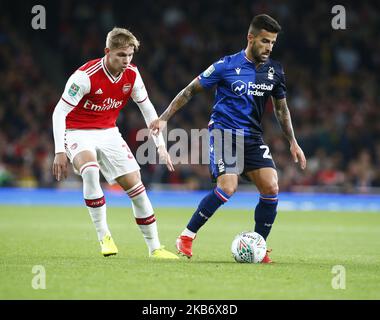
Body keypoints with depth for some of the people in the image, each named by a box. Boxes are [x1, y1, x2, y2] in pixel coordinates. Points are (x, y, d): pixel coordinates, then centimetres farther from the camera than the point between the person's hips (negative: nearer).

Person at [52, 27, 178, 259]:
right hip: (78, 133, -5)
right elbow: (60, 112, -19)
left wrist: (160, 145, 3)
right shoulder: (86, 75, -24)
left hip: (108, 133, 5)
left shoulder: (132, 74, -7)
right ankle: (104, 236, -25)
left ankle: (155, 247, 8)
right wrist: (60, 151, -25)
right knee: (90, 169, -36)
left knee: (135, 184, -3)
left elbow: (147, 108, 7)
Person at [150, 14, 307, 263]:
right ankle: (187, 237, -9)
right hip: (223, 131, -5)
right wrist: (164, 118, -4)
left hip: (252, 137, 5)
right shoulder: (227, 66, -9)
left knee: (271, 188, -12)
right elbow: (191, 90, -1)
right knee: (228, 187, -24)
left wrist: (293, 143, 15)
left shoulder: (274, 71, 5)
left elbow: (281, 108, 20)